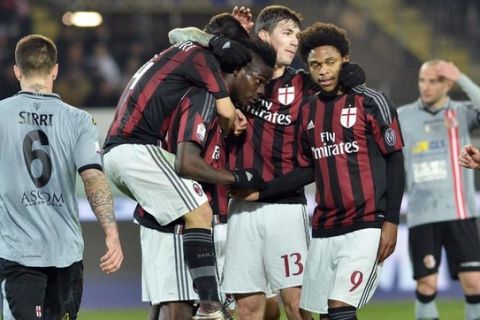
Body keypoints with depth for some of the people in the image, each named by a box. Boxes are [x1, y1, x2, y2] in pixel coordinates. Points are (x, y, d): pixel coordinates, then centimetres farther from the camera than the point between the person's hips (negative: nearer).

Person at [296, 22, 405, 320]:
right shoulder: (308, 111, 12)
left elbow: (395, 163, -4)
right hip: (323, 230, 6)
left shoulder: (371, 103, -4)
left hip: (366, 227, -6)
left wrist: (391, 221, -11)